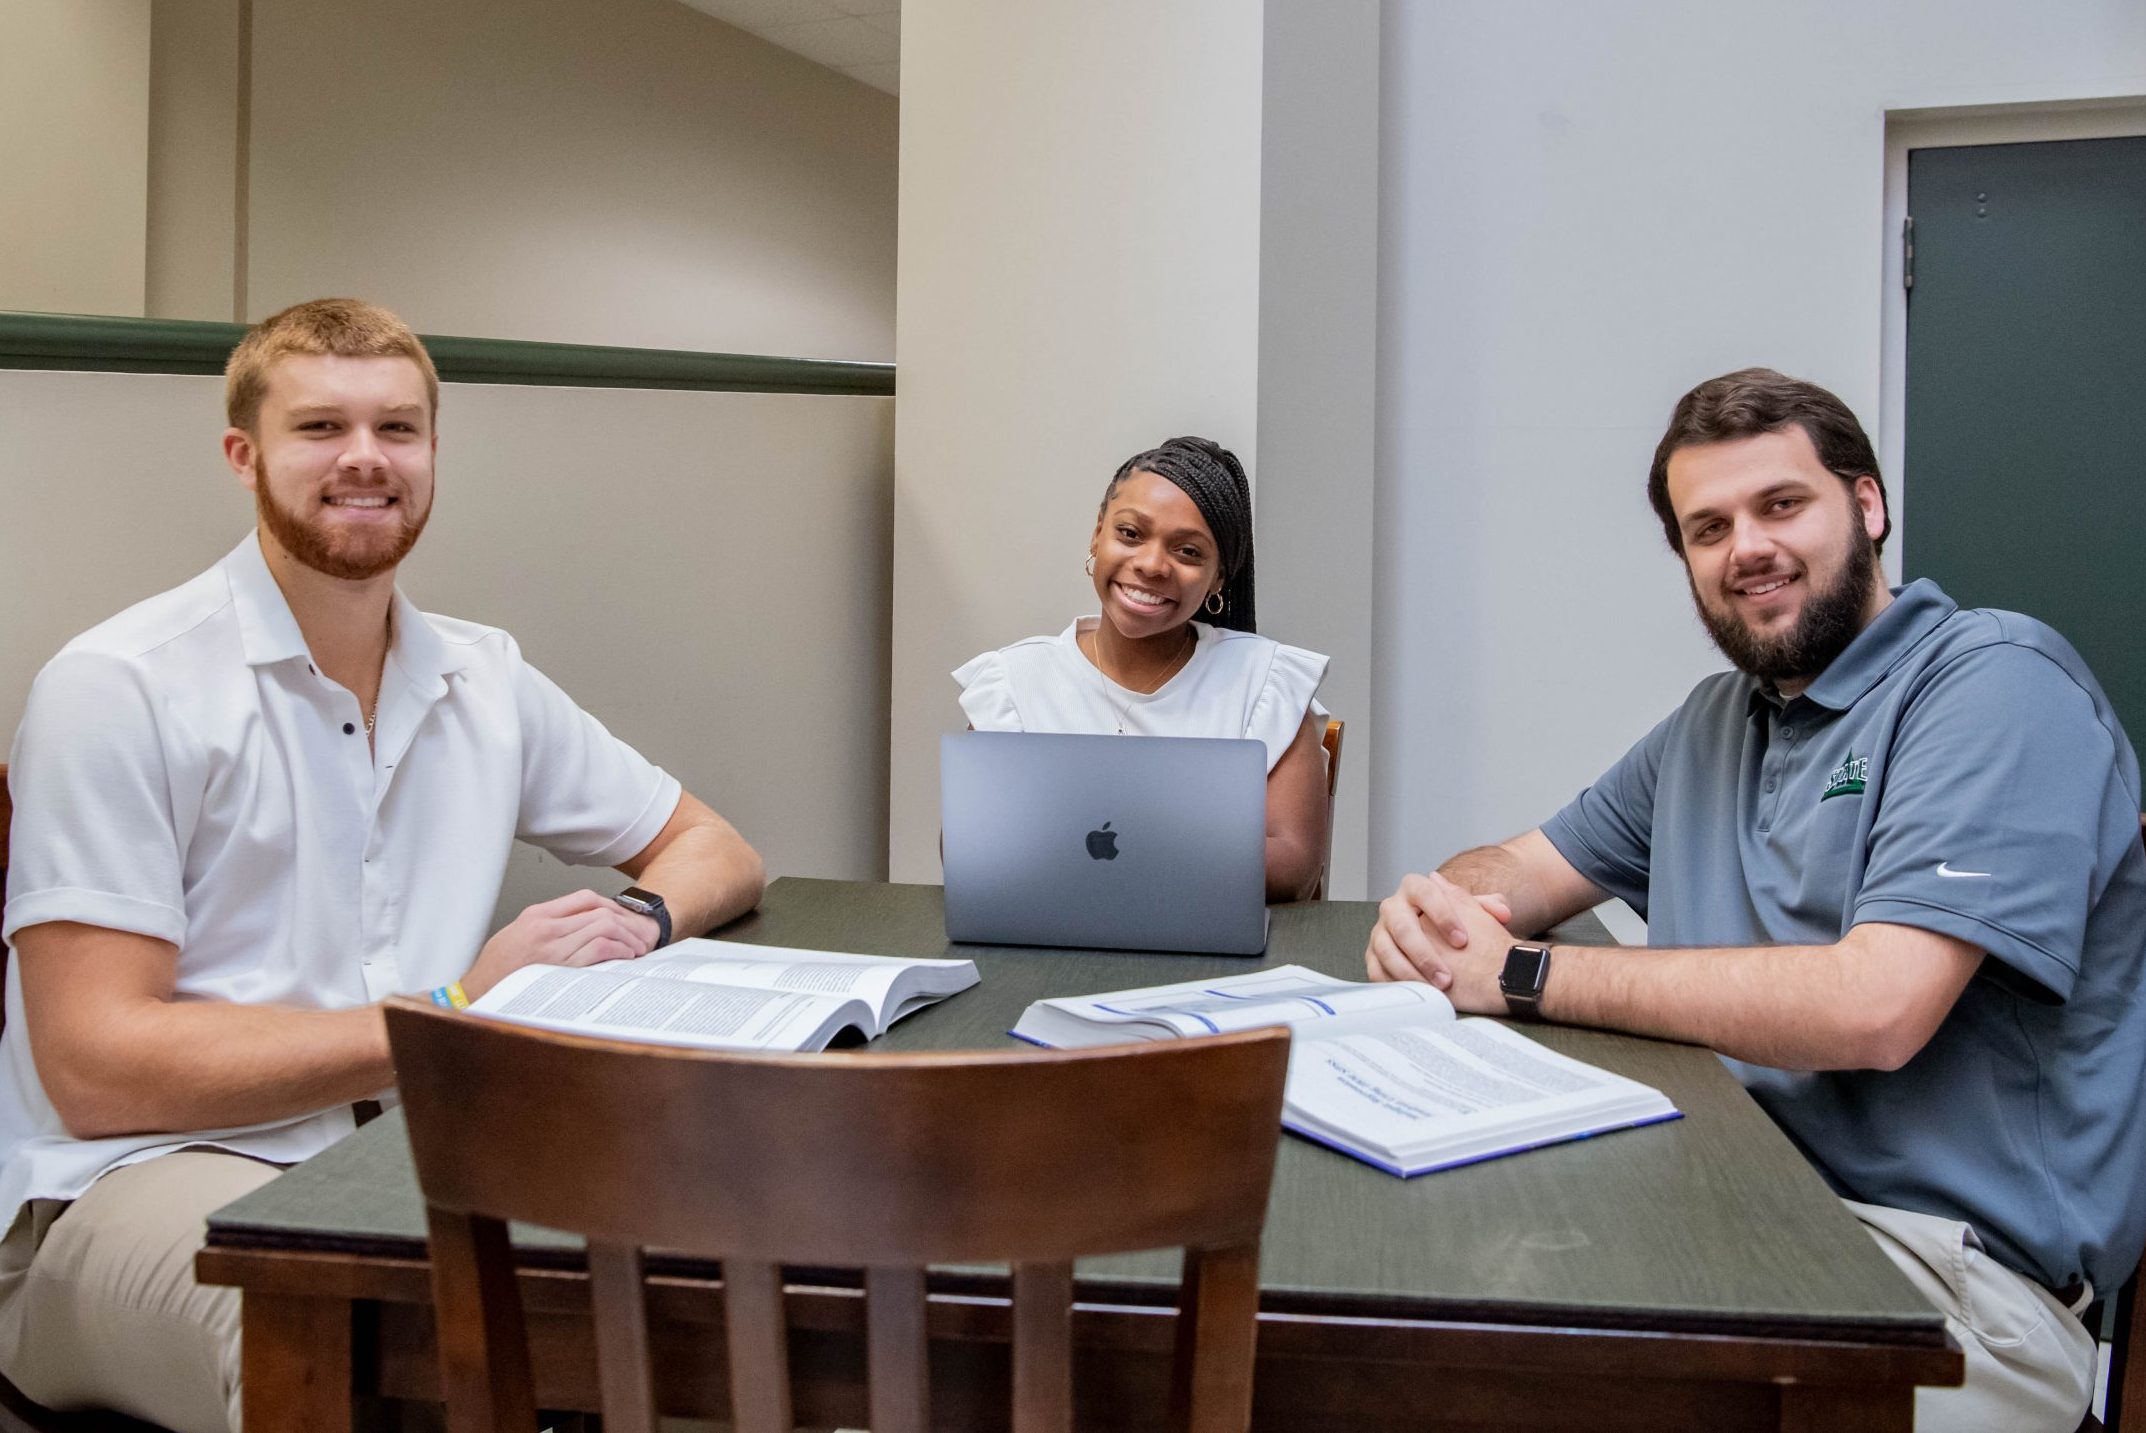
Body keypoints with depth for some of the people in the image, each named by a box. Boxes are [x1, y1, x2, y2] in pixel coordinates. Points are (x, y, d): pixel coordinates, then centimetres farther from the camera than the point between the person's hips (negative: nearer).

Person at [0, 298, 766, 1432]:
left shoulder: (484, 681, 12)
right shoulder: (120, 690, -4)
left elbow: (714, 850, 20)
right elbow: (98, 1066, -10)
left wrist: (636, 920, -4)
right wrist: (456, 1010, -15)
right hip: (145, 1176, -5)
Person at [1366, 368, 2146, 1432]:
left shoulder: (1997, 683, -10)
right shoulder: (1716, 720, 15)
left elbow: (1873, 1007, -23)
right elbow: (1521, 868, 19)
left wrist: (1522, 975, -17)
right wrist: (1433, 910, -8)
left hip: (1947, 1254, -7)